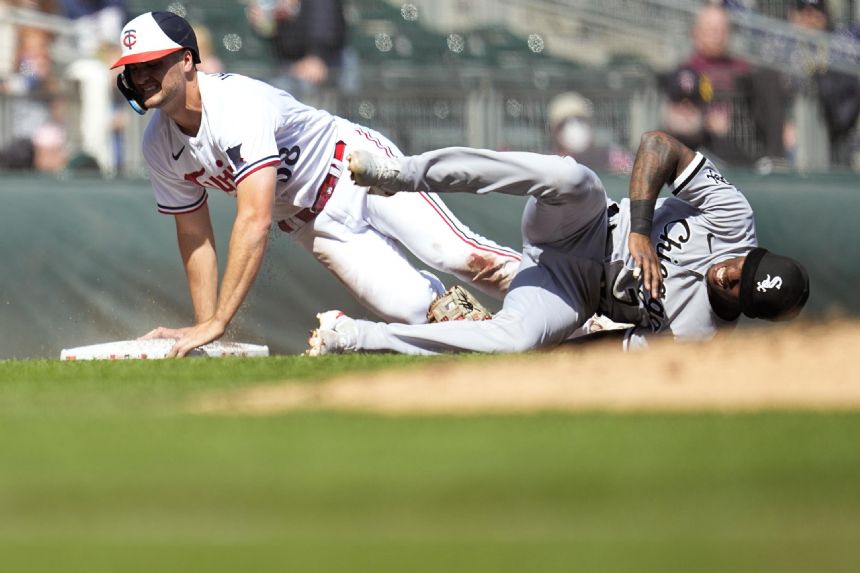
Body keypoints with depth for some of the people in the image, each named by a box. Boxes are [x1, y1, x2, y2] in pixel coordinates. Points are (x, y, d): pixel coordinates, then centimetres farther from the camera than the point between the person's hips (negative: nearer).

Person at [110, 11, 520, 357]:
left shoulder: (236, 102, -32)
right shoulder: (159, 146, -7)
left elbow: (255, 221, -40)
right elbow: (194, 236, 5)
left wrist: (218, 322, -41)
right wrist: (203, 328, -3)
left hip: (356, 167, -5)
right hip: (311, 224, 5)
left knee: (456, 256, -22)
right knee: (412, 310, -15)